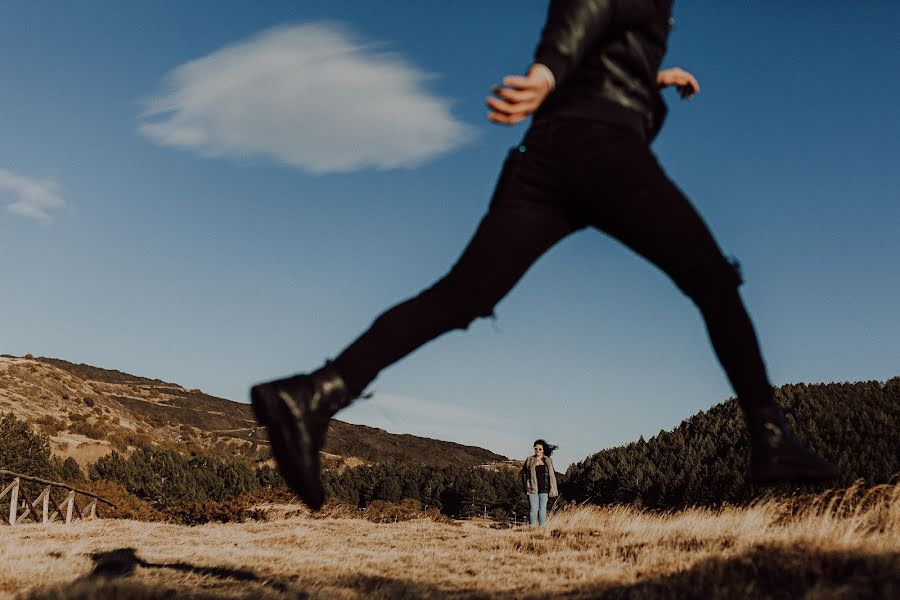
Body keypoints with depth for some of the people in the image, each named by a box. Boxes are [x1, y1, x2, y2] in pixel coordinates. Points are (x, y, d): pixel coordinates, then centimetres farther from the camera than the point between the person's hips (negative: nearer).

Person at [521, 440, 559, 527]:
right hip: (533, 489, -1)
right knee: (534, 509, -7)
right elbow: (523, 474, 8)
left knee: (542, 509, 1)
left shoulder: (548, 461, 7)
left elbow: (552, 476, 9)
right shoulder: (529, 460, 4)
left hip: (544, 490, 1)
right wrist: (526, 487, -1)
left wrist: (552, 489, 4)